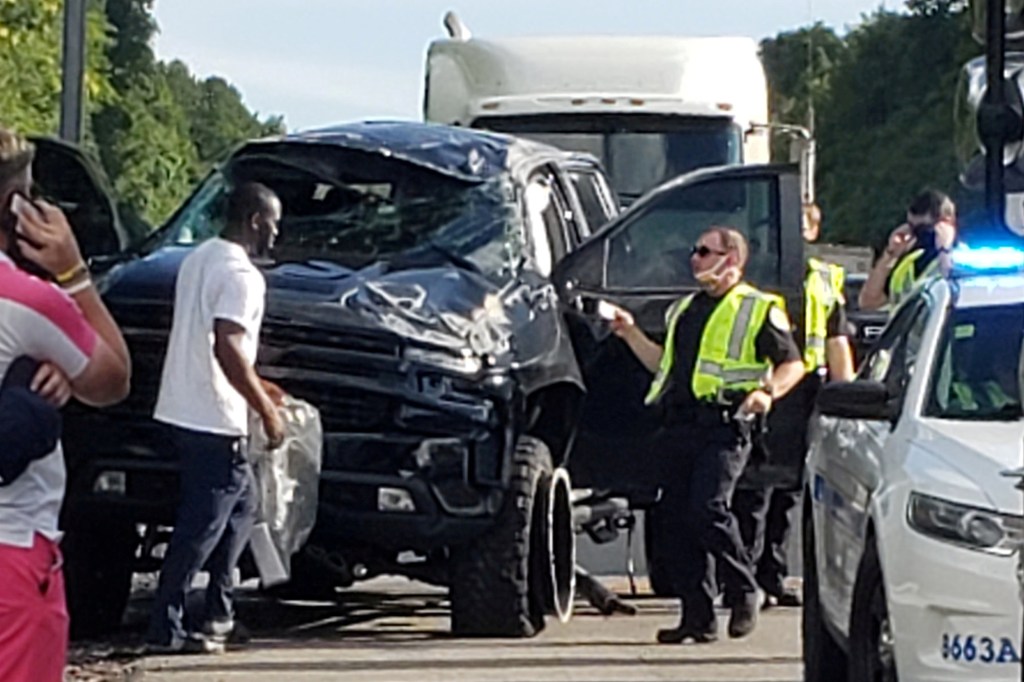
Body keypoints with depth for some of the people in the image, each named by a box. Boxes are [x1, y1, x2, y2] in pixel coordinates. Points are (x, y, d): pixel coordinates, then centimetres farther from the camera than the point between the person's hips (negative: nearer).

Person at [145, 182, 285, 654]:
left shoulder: (199, 259, 15)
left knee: (240, 505, 20)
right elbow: (227, 349, -24)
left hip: (180, 409, 10)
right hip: (213, 420, -10)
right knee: (202, 526, -5)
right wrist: (266, 408, -17)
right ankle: (165, 629, -5)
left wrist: (256, 387, 26)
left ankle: (217, 615, 21)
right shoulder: (240, 275, -15)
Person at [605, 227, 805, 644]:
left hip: (723, 426, -7)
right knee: (672, 519, 1)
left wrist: (767, 393, -16)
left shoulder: (758, 309, 3)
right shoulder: (685, 309, 23)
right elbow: (663, 364, 30)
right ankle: (698, 616, 6)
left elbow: (792, 364, 1)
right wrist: (631, 334, 19)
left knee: (708, 511, -20)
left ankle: (744, 592, -1)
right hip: (680, 426, 7)